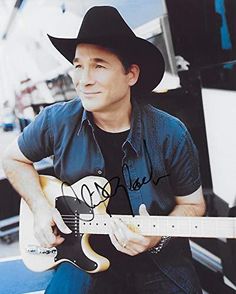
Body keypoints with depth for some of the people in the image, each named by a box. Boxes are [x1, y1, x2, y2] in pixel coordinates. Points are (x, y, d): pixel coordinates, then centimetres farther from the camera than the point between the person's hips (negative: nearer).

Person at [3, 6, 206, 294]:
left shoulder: (170, 134, -14)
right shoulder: (56, 121, -10)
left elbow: (192, 204, -2)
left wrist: (158, 237, -20)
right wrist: (40, 208, -6)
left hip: (159, 261, 1)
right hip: (83, 253, 0)